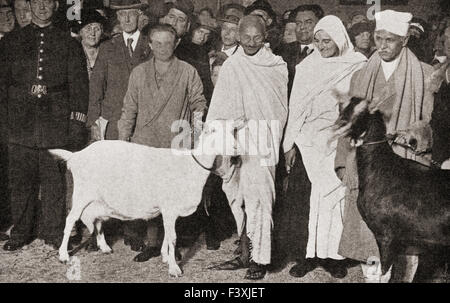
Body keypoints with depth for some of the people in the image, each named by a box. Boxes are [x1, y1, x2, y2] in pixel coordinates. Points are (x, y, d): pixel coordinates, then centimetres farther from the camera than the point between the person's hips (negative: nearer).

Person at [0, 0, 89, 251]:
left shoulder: (69, 44, 8)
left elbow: (79, 86, 4)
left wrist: (77, 124, -3)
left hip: (56, 124, -1)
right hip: (20, 124, 2)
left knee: (55, 181, 1)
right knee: (21, 181, 6)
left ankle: (54, 233, 11)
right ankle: (21, 233, 18)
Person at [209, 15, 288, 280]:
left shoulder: (277, 66, 2)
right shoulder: (231, 66, 7)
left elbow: (282, 107, 4)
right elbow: (220, 109, 6)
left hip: (263, 139, -3)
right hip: (234, 138, 3)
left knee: (258, 197, -7)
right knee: (239, 198, 6)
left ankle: (260, 259, 0)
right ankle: (248, 253, 17)